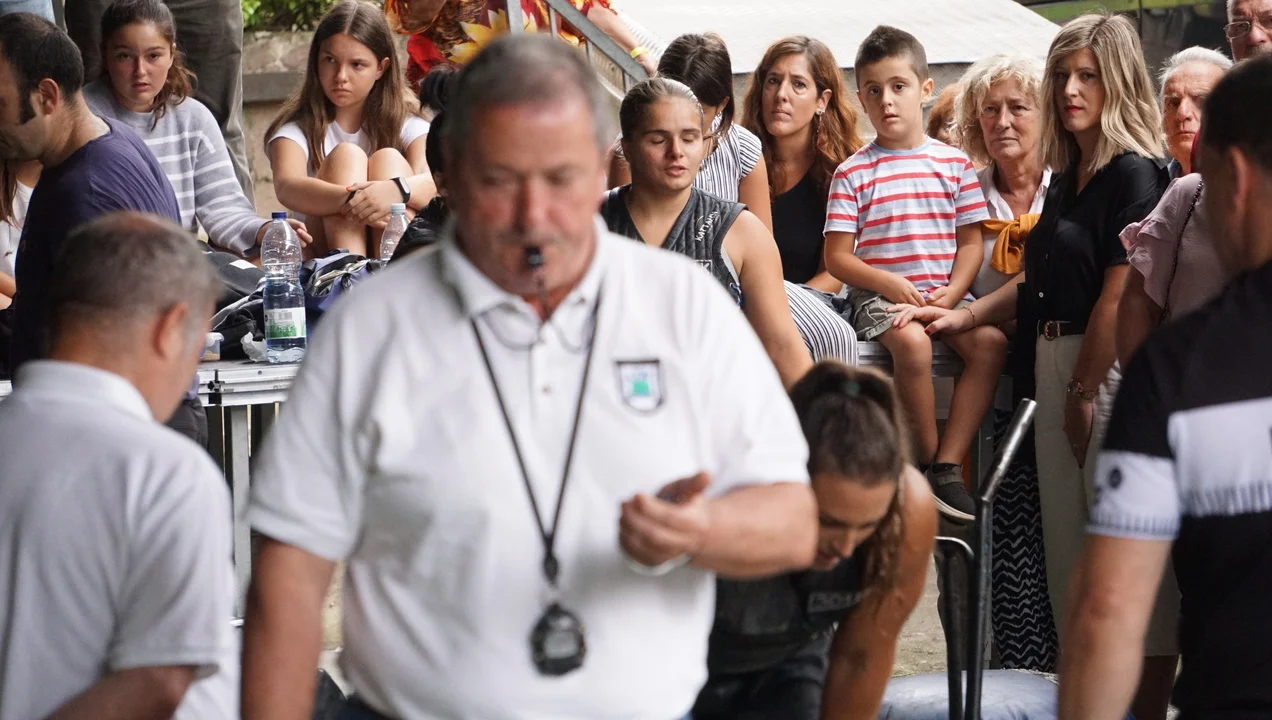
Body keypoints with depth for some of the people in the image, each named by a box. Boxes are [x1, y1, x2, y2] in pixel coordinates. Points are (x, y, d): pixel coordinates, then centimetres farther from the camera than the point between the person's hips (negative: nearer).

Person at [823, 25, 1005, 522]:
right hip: (878, 293, -3)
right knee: (911, 342, -34)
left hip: (944, 292, 3)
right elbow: (837, 258, -1)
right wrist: (891, 282, -16)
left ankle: (946, 466, -19)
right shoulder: (853, 173, 3)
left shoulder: (954, 163, 10)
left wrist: (953, 291, -9)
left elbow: (971, 241, 8)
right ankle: (924, 463, -15)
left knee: (990, 341, -25)